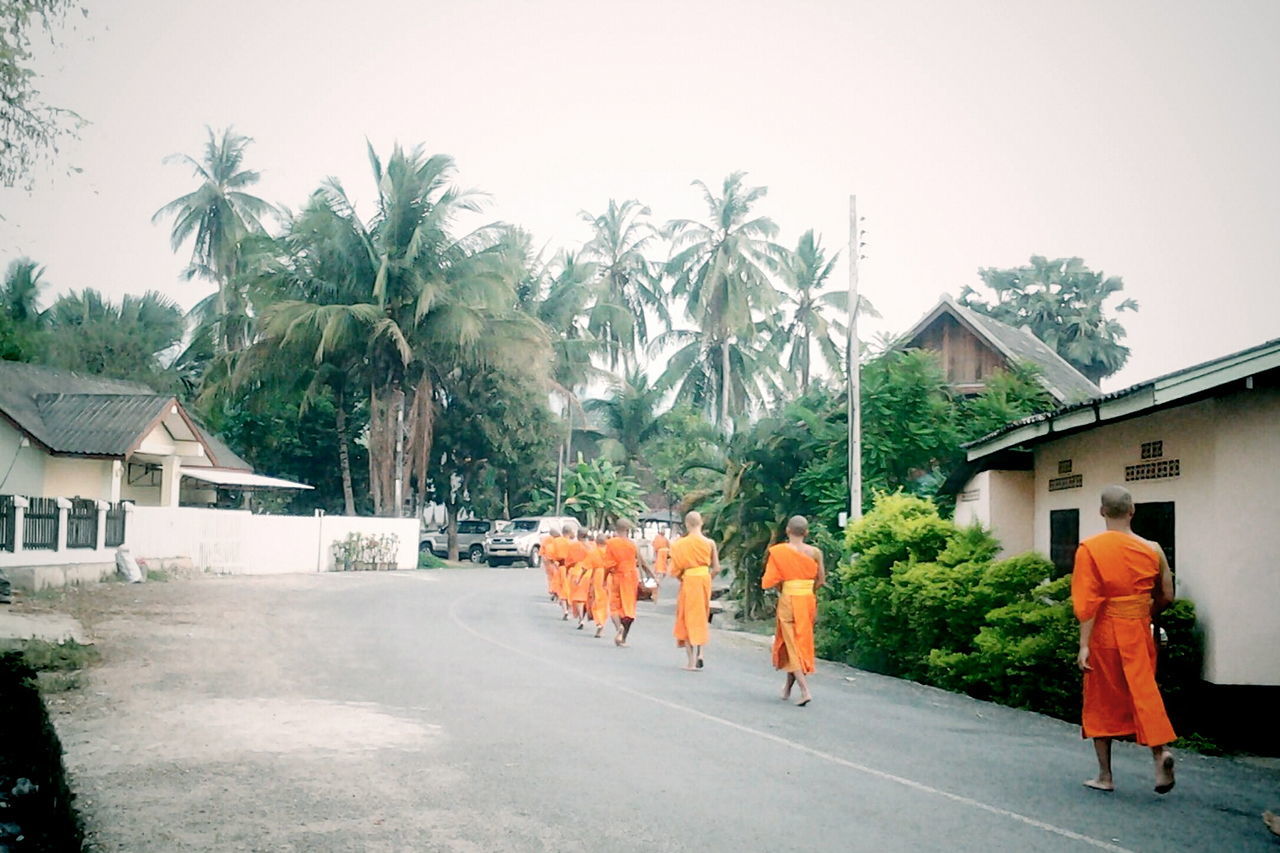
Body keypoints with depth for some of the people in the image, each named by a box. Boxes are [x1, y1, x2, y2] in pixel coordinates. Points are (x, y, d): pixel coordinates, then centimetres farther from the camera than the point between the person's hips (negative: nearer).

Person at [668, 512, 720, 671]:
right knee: (701, 618, 19)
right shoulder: (710, 543, -2)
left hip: (689, 581, -3)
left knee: (689, 618, 6)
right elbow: (716, 569, 0)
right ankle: (699, 654, 11)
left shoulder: (681, 543, -8)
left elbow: (675, 570, -7)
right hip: (705, 580, 3)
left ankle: (692, 661, 4)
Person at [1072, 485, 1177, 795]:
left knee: (1101, 704, 9)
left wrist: (1084, 644, -12)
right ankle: (1160, 752, -16)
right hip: (1139, 635, 2)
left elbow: (1087, 602, -14)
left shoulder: (1090, 548, -10)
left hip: (1104, 634, -2)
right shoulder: (1152, 549, 0)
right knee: (1144, 694, 10)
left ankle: (1105, 776, 16)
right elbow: (1167, 597, 6)